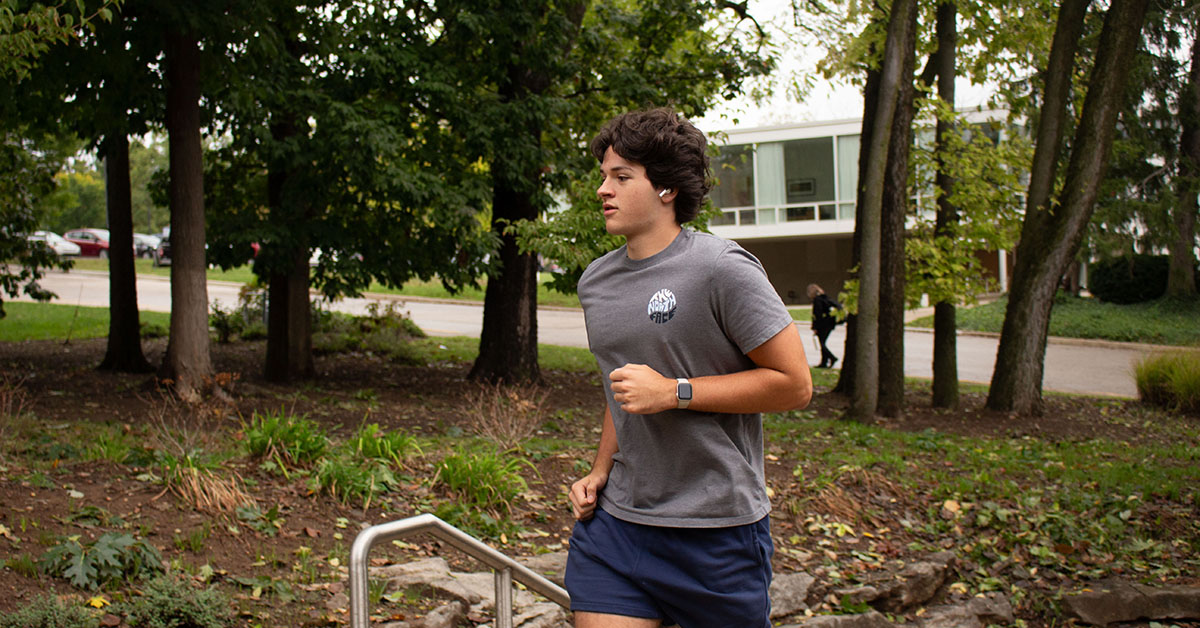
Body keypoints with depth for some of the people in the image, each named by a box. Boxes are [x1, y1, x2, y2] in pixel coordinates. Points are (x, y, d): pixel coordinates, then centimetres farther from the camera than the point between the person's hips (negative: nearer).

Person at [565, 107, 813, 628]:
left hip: (717, 529, -5)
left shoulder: (721, 268, -12)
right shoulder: (594, 281, 9)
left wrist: (674, 391, -17)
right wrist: (600, 471, 11)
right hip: (615, 521, 5)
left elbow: (794, 383, -12)